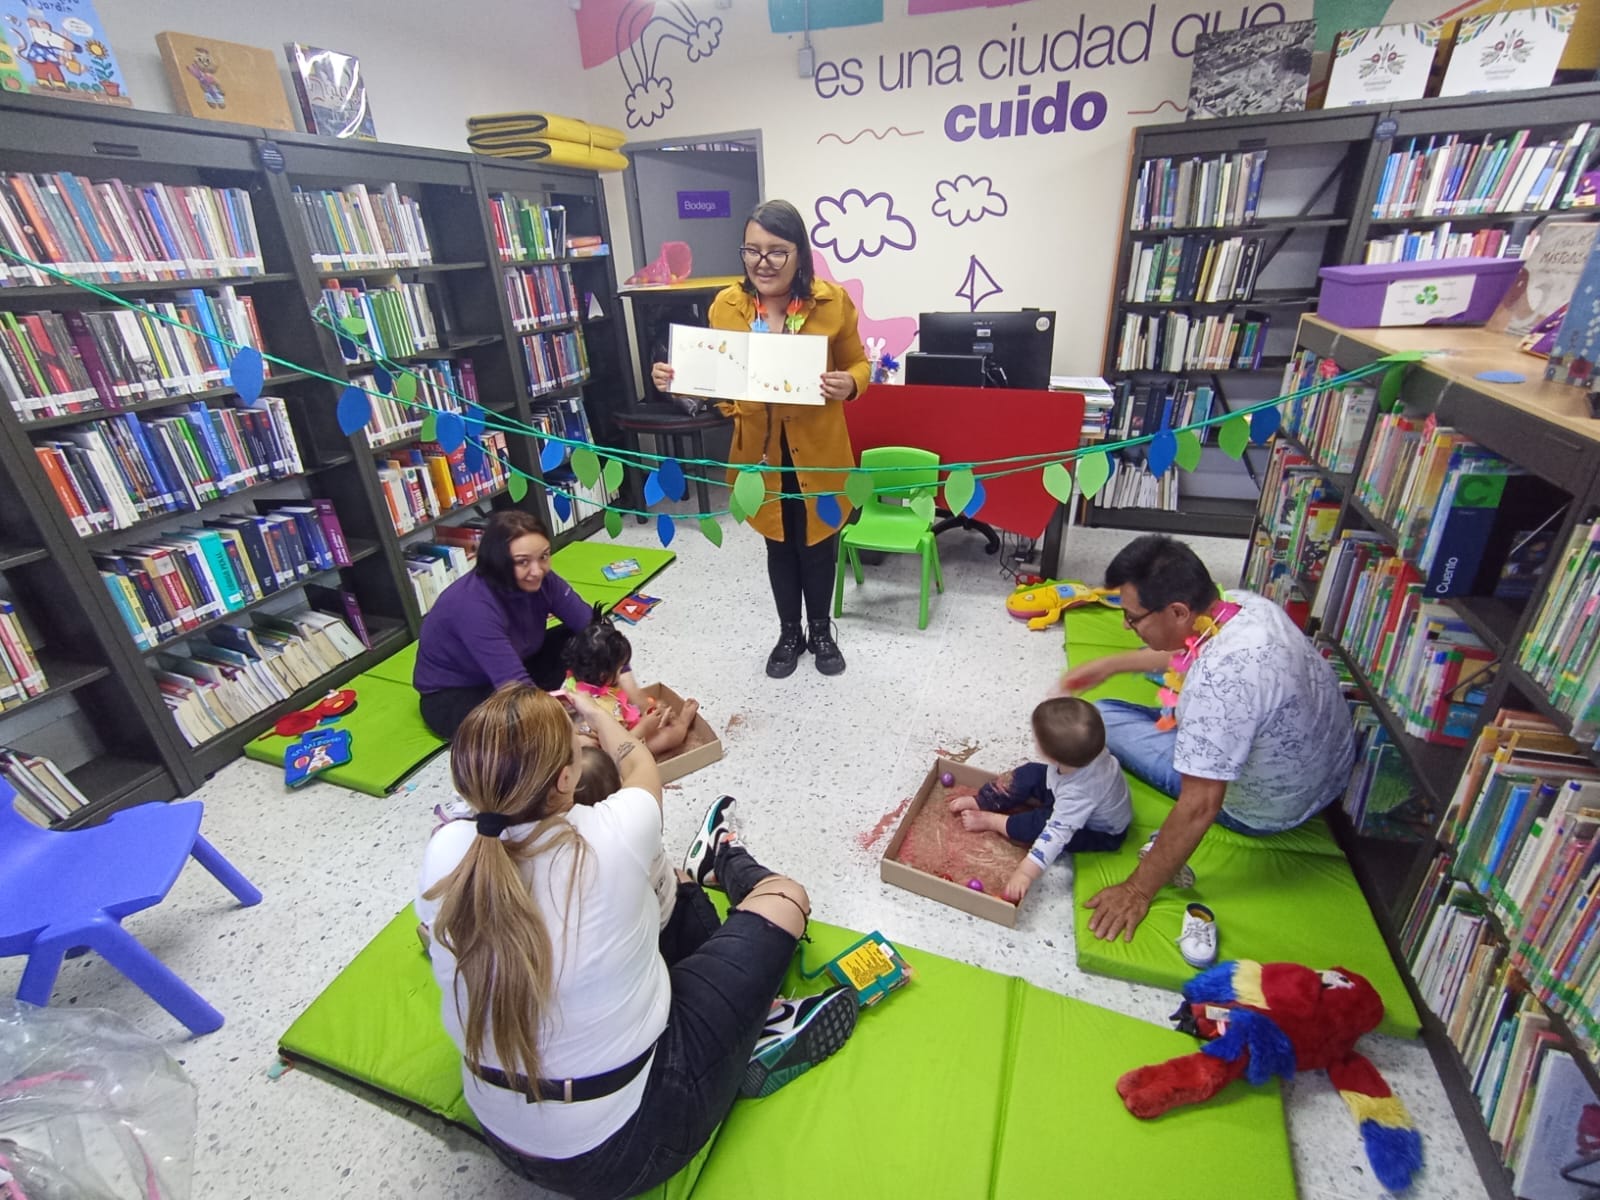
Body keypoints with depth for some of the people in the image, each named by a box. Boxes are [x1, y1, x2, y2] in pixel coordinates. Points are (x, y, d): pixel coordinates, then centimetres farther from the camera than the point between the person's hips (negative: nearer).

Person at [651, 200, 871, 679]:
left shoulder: (832, 301, -8)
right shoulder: (725, 305, -4)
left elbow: (858, 364, 2)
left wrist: (849, 385, -22)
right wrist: (676, 379, -15)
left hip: (818, 450, -1)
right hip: (760, 449, 2)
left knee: (818, 545, 13)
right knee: (779, 545, 16)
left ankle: (821, 631, 37)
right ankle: (789, 633, 37)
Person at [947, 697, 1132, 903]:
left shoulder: (1078, 793, -46)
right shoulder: (1085, 750, -30)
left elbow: (1057, 834, -48)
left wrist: (1025, 873, -49)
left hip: (1100, 832, -7)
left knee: (1042, 824, -25)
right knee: (1031, 774, -3)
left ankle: (992, 821, -1)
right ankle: (981, 802, 6)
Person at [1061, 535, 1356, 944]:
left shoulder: (1219, 679, -40)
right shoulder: (1244, 602, -15)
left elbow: (1200, 806, -33)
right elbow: (1181, 651, 9)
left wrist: (1137, 891, -23)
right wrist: (1109, 665, 12)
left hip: (1262, 808, -7)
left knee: (1101, 718, -5)